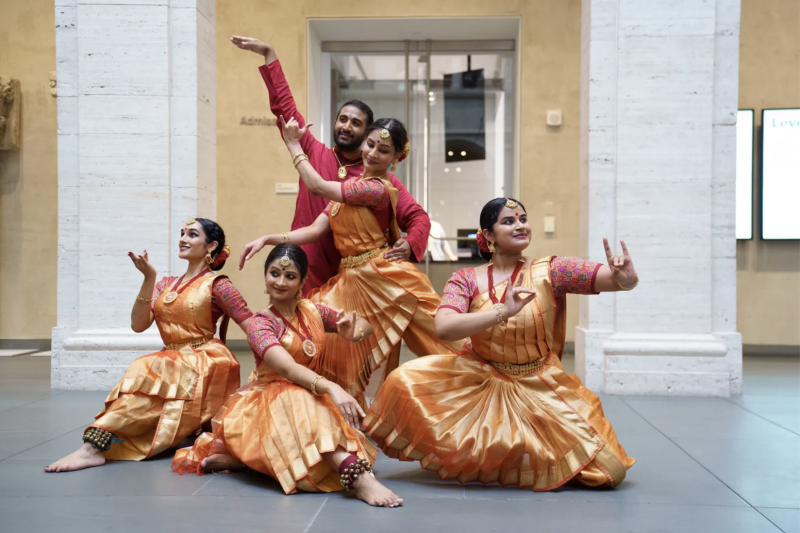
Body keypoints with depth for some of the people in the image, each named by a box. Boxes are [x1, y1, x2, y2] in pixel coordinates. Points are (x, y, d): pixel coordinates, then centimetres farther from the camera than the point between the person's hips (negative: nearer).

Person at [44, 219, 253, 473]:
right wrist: (149, 278, -9)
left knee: (146, 373, -27)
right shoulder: (166, 284, 15)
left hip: (205, 366, -7)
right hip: (173, 363, 7)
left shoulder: (217, 284, -2)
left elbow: (252, 325, -7)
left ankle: (93, 447, -31)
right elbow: (138, 324, 1)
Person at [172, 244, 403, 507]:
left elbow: (365, 325, 13)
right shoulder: (259, 323, -10)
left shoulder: (314, 311, 5)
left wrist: (354, 332, -14)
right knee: (302, 401, -41)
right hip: (270, 402, -5)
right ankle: (359, 477, -54)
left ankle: (240, 456, -21)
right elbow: (287, 368, -29)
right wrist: (331, 388, -47)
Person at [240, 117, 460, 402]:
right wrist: (267, 239, -6)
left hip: (384, 277, -7)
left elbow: (317, 186, -17)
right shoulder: (348, 186, 12)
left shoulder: (378, 189, -13)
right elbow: (315, 230, 4)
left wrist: (293, 144, -5)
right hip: (352, 281, 8)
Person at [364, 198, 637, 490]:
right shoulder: (467, 279, -8)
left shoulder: (550, 271, -8)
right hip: (480, 382, 0)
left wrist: (625, 279, -41)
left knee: (609, 470, -12)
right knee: (406, 382, -24)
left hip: (541, 389, 0)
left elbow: (619, 279, -17)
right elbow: (443, 327, -25)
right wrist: (503, 312, -35)